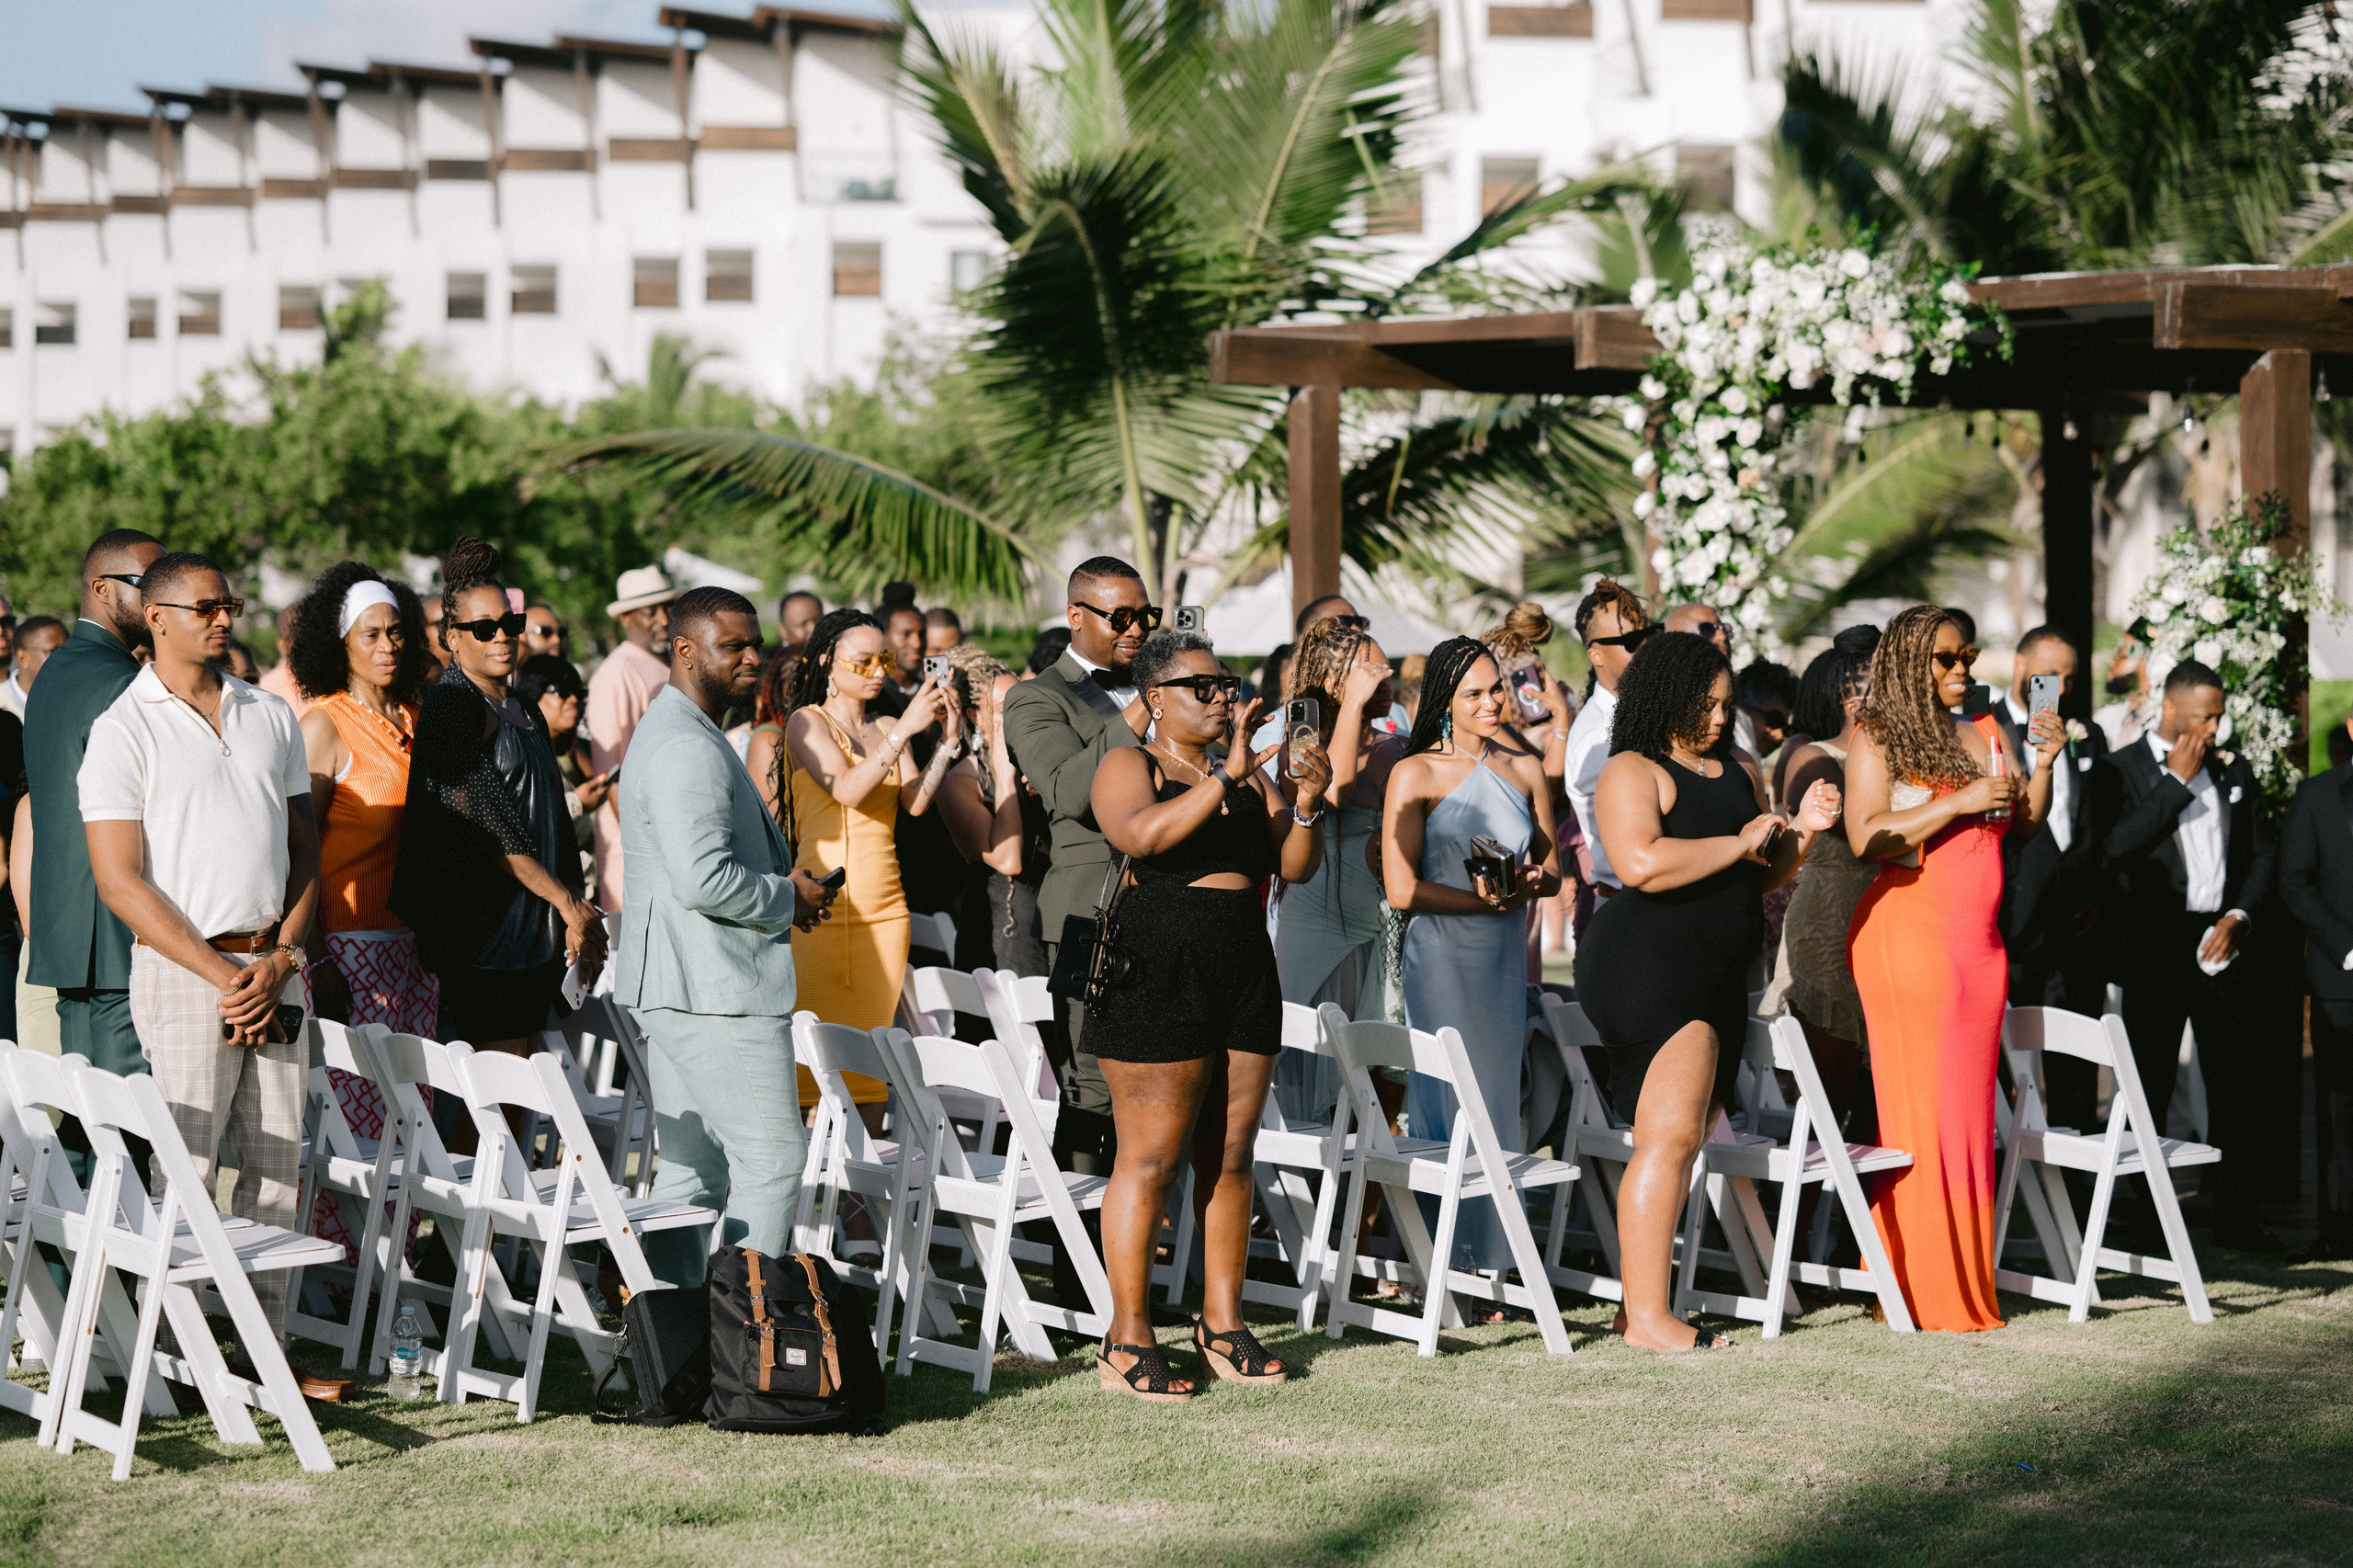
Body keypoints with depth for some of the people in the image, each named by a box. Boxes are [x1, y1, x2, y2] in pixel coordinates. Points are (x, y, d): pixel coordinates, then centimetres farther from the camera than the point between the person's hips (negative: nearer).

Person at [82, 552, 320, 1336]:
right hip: (183, 970, -5)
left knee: (276, 1166, 6)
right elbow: (120, 881, -9)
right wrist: (223, 974, -13)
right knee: (184, 1171, -6)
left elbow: (305, 850, 13)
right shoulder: (124, 729, -4)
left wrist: (282, 959, -3)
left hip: (273, 969, 5)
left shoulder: (270, 718, 13)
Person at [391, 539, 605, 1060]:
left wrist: (574, 914, 13)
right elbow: (489, 828, -15)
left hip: (535, 934, 8)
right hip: (485, 933, -8)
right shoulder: (453, 705, -9)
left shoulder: (516, 709, 18)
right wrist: (569, 903, -13)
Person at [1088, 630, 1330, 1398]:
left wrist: (1305, 804, -10)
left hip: (1244, 975, 6)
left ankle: (1222, 1321, 16)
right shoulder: (1128, 766, -1)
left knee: (1230, 1155, 8)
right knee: (1151, 1158, -6)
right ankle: (1127, 1338, -2)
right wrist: (1225, 774, -24)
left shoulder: (1250, 776, 16)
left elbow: (1294, 868, 8)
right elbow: (1140, 834, -22)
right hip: (1155, 977, -6)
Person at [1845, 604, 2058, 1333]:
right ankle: (1920, 1292, -2)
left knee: (1970, 1108, 5)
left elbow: (2027, 821, 15)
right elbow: (1866, 836, -14)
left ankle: (1967, 1285, 9)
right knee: (1919, 1109, -6)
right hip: (1908, 934, -6)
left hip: (1979, 938, 6)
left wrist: (2041, 764, -2)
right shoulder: (1876, 738, -2)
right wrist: (1961, 802, -16)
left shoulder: (1983, 734, 16)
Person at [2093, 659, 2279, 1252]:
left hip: (2219, 943, 4)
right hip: (2154, 950, -4)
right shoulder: (2122, 770, -2)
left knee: (2235, 1085, 4)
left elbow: (2261, 853, 17)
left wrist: (2237, 916, 1)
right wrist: (2177, 780, -13)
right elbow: (2116, 845, -18)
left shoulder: (2233, 771, 13)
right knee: (2150, 1085, -2)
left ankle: (2236, 1217, 11)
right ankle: (2144, 1215, 4)